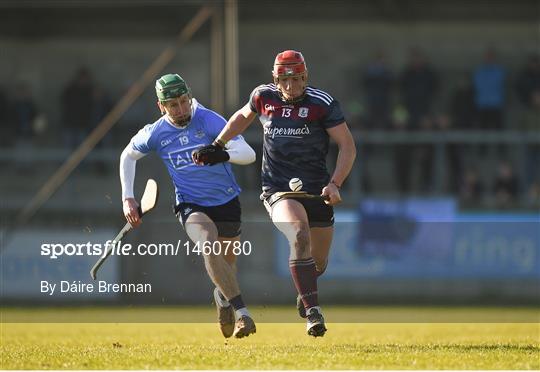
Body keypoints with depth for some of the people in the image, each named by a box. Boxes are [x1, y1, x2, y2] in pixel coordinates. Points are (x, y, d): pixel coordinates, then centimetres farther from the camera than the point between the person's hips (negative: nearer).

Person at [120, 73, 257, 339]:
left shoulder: (208, 120, -13)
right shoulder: (155, 133, -6)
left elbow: (249, 154, -21)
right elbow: (128, 155, 16)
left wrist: (221, 154, -42)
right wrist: (127, 198, 8)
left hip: (227, 201, 1)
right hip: (191, 205, -1)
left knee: (227, 264, 13)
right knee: (209, 246, -31)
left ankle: (222, 295, 51)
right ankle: (242, 313, -31)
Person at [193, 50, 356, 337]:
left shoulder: (322, 104, -8)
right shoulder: (263, 97, 0)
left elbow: (347, 146, -5)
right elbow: (243, 116, 24)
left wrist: (335, 184, -16)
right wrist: (216, 147, 22)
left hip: (316, 190, 1)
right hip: (277, 189, -1)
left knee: (319, 263, 9)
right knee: (300, 236, -31)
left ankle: (304, 290, 48)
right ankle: (312, 312, -33)